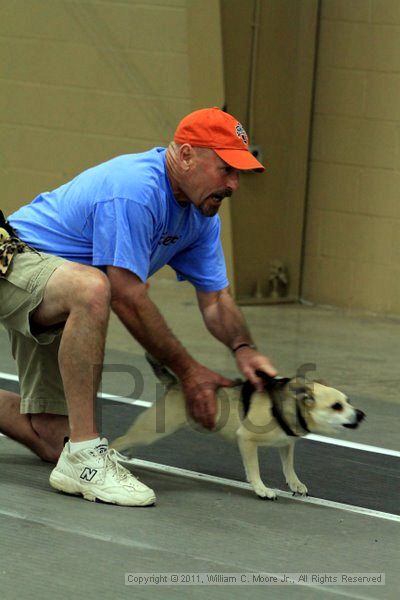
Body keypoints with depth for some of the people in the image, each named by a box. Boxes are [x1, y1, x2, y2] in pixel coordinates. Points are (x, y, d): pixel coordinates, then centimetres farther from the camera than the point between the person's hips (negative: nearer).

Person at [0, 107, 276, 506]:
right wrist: (186, 369, -21)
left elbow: (215, 298, 6)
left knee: (51, 440, 3)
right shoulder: (135, 190, -29)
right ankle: (83, 455, -38)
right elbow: (126, 296, -28)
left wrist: (243, 349, -15)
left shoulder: (201, 213, 1)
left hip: (58, 304, 10)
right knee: (91, 288, -43)